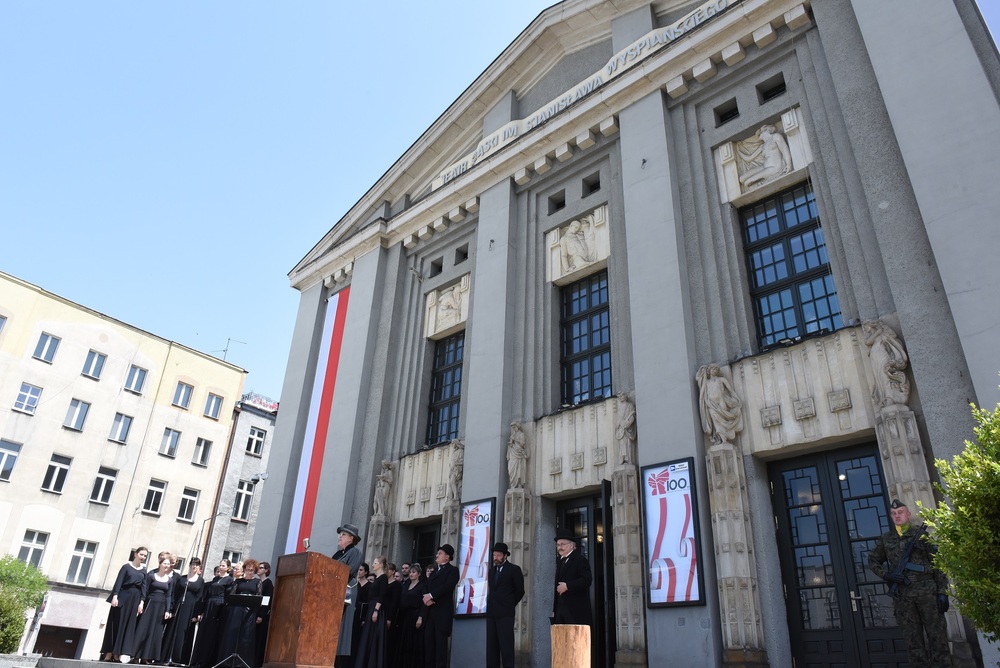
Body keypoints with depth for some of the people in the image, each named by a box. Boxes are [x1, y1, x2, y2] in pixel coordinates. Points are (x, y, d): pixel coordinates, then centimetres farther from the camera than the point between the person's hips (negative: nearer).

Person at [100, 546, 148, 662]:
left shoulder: (143, 570, 10)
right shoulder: (126, 566, -1)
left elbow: (143, 587, 8)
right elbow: (118, 582, -8)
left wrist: (141, 601, 0)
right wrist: (115, 596, -18)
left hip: (135, 598, 4)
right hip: (123, 596, -4)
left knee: (128, 625, 2)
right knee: (116, 623, -2)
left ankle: (117, 653, 7)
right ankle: (109, 653, 3)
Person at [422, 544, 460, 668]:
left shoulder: (452, 570, 0)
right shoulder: (434, 572, 23)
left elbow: (447, 586, -15)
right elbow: (427, 588, 14)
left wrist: (431, 596, -16)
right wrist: (427, 598, -7)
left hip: (443, 610, -7)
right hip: (430, 611, 7)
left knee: (441, 639, -6)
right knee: (428, 639, 3)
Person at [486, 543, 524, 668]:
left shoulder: (514, 569, -3)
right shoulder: (492, 570, 16)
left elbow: (520, 591, 0)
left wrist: (510, 604, 7)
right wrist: (491, 605, 9)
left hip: (505, 613, -6)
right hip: (491, 612, 6)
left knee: (506, 644, -8)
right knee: (491, 644, 4)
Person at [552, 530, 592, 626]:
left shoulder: (580, 560, -5)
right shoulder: (560, 562, 21)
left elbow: (587, 580, -17)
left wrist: (567, 586, -19)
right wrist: (554, 610, 15)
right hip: (561, 611, 7)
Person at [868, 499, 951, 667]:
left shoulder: (921, 534, 4)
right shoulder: (885, 539, 10)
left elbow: (937, 564, 1)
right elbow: (872, 561, 18)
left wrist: (942, 591, -6)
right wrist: (886, 574, -1)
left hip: (926, 590, -2)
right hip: (902, 595, 2)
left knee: (937, 635, 0)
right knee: (913, 639, 6)